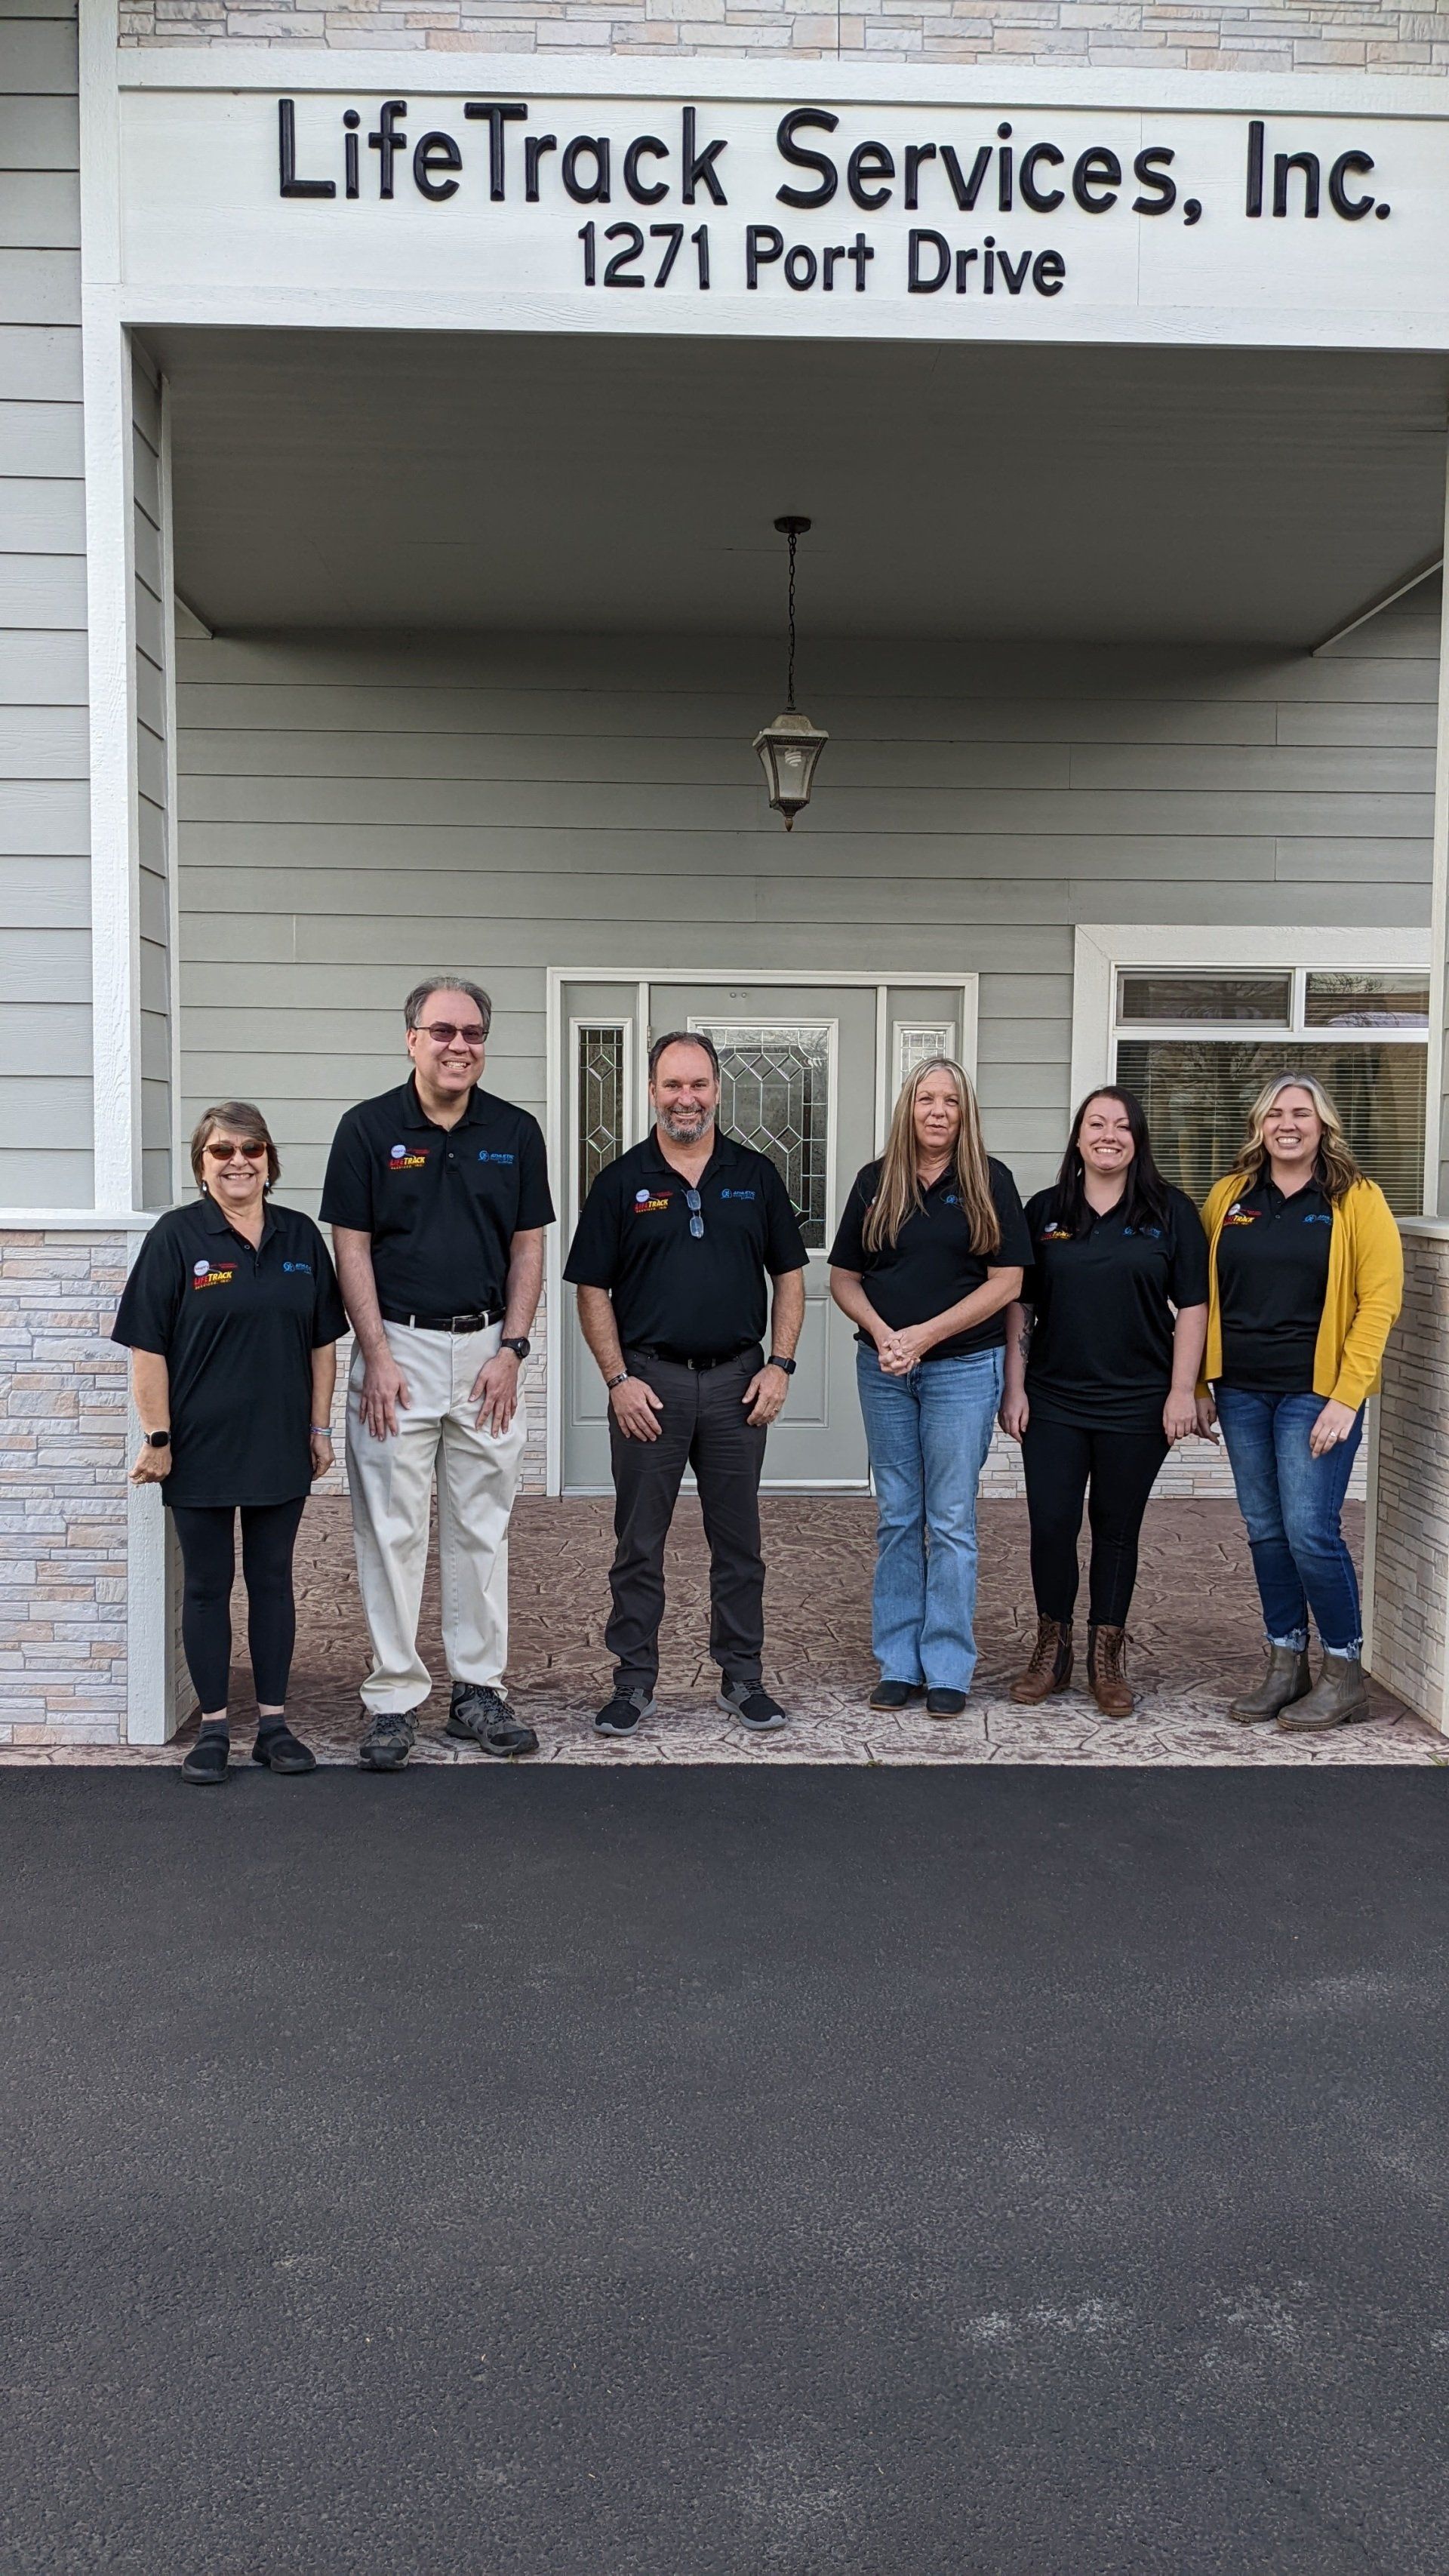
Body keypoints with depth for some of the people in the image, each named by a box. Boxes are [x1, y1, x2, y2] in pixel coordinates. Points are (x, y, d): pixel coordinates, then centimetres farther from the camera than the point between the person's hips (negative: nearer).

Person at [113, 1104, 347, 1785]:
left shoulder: (301, 1236, 6)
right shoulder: (176, 1236, -5)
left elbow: (323, 1342, 10)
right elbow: (148, 1347, -7)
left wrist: (320, 1427, 6)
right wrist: (157, 1437, -11)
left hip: (280, 1447, 3)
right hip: (200, 1448, -3)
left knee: (272, 1581, 10)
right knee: (207, 1586, 6)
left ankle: (274, 1722, 19)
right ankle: (213, 1728, 15)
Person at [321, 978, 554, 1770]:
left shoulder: (515, 1132, 6)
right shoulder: (368, 1128, -1)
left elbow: (527, 1247, 7)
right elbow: (351, 1249, -2)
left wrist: (510, 1350, -3)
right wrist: (378, 1359, -9)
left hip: (488, 1350, 2)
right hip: (397, 1348, -2)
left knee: (482, 1529, 8)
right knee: (391, 1530, 1)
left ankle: (479, 1690, 18)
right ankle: (394, 1699, 9)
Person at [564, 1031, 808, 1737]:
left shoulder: (755, 1176, 7)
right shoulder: (622, 1181, 2)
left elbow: (789, 1276, 9)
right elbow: (592, 1289, 1)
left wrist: (779, 1365, -1)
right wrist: (618, 1378, -7)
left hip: (737, 1380, 2)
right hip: (649, 1380, -1)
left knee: (738, 1540, 9)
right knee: (639, 1543, 5)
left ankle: (743, 1676, 20)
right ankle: (634, 1680, 15)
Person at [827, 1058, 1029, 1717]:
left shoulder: (989, 1181, -1)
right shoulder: (875, 1182, 7)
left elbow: (1006, 1282, -6)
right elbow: (843, 1278, 7)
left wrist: (925, 1334, -13)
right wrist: (881, 1332, -11)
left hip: (963, 1366, -3)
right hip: (883, 1368, 3)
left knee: (951, 1520, 0)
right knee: (896, 1519, 8)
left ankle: (948, 1669, 8)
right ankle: (898, 1664, 16)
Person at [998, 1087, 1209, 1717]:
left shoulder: (1171, 1212, 1)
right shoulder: (1044, 1211, 6)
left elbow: (1191, 1306, 0)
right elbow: (1021, 1305, 7)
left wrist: (1183, 1390, -6)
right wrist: (1014, 1388, 2)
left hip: (1136, 1404, -1)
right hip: (1053, 1400, 1)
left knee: (1117, 1528, 7)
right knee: (1050, 1525, 1)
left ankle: (1107, 1659, 19)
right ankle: (1052, 1650, 17)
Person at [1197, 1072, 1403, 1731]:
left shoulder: (1357, 1200, -3)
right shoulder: (1228, 1196, 8)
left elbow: (1379, 1301, -8)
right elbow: (1202, 1295, 11)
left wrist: (1347, 1397, -14)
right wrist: (1198, 1384, 6)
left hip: (1315, 1392, -4)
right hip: (1241, 1391, 4)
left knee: (1310, 1532, -7)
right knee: (1265, 1531, 10)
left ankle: (1344, 1672, 10)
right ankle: (1285, 1666, 22)